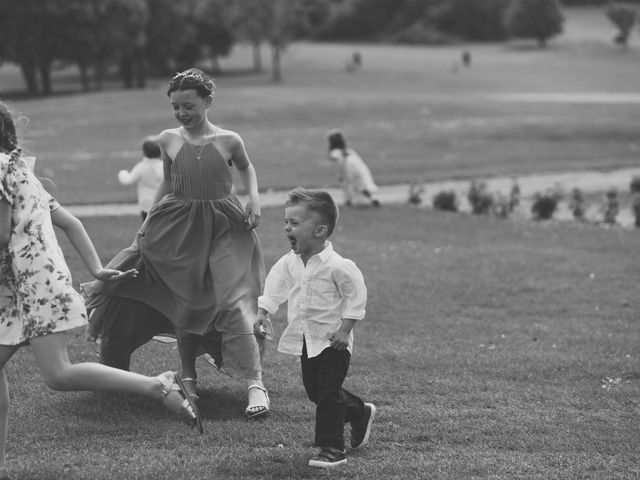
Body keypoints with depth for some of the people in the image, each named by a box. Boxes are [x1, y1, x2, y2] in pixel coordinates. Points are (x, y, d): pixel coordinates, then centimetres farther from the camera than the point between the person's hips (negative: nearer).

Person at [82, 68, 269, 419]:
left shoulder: (228, 141, -4)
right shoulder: (168, 140, 1)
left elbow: (246, 168, 17)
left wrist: (255, 198, 1)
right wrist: (149, 222, 11)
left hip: (224, 229, -3)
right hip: (178, 228, 3)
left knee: (234, 301, -15)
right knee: (184, 303, 10)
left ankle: (255, 384, -12)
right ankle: (188, 379, 26)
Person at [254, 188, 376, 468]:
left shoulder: (337, 266, -20)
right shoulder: (289, 262, 0)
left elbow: (356, 295, -15)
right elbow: (274, 288, 8)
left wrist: (344, 329, -18)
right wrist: (262, 315, -5)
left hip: (332, 340, -8)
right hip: (305, 339, 8)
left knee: (329, 394, -7)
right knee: (314, 390, 16)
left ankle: (332, 449, 1)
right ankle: (360, 413, 38)